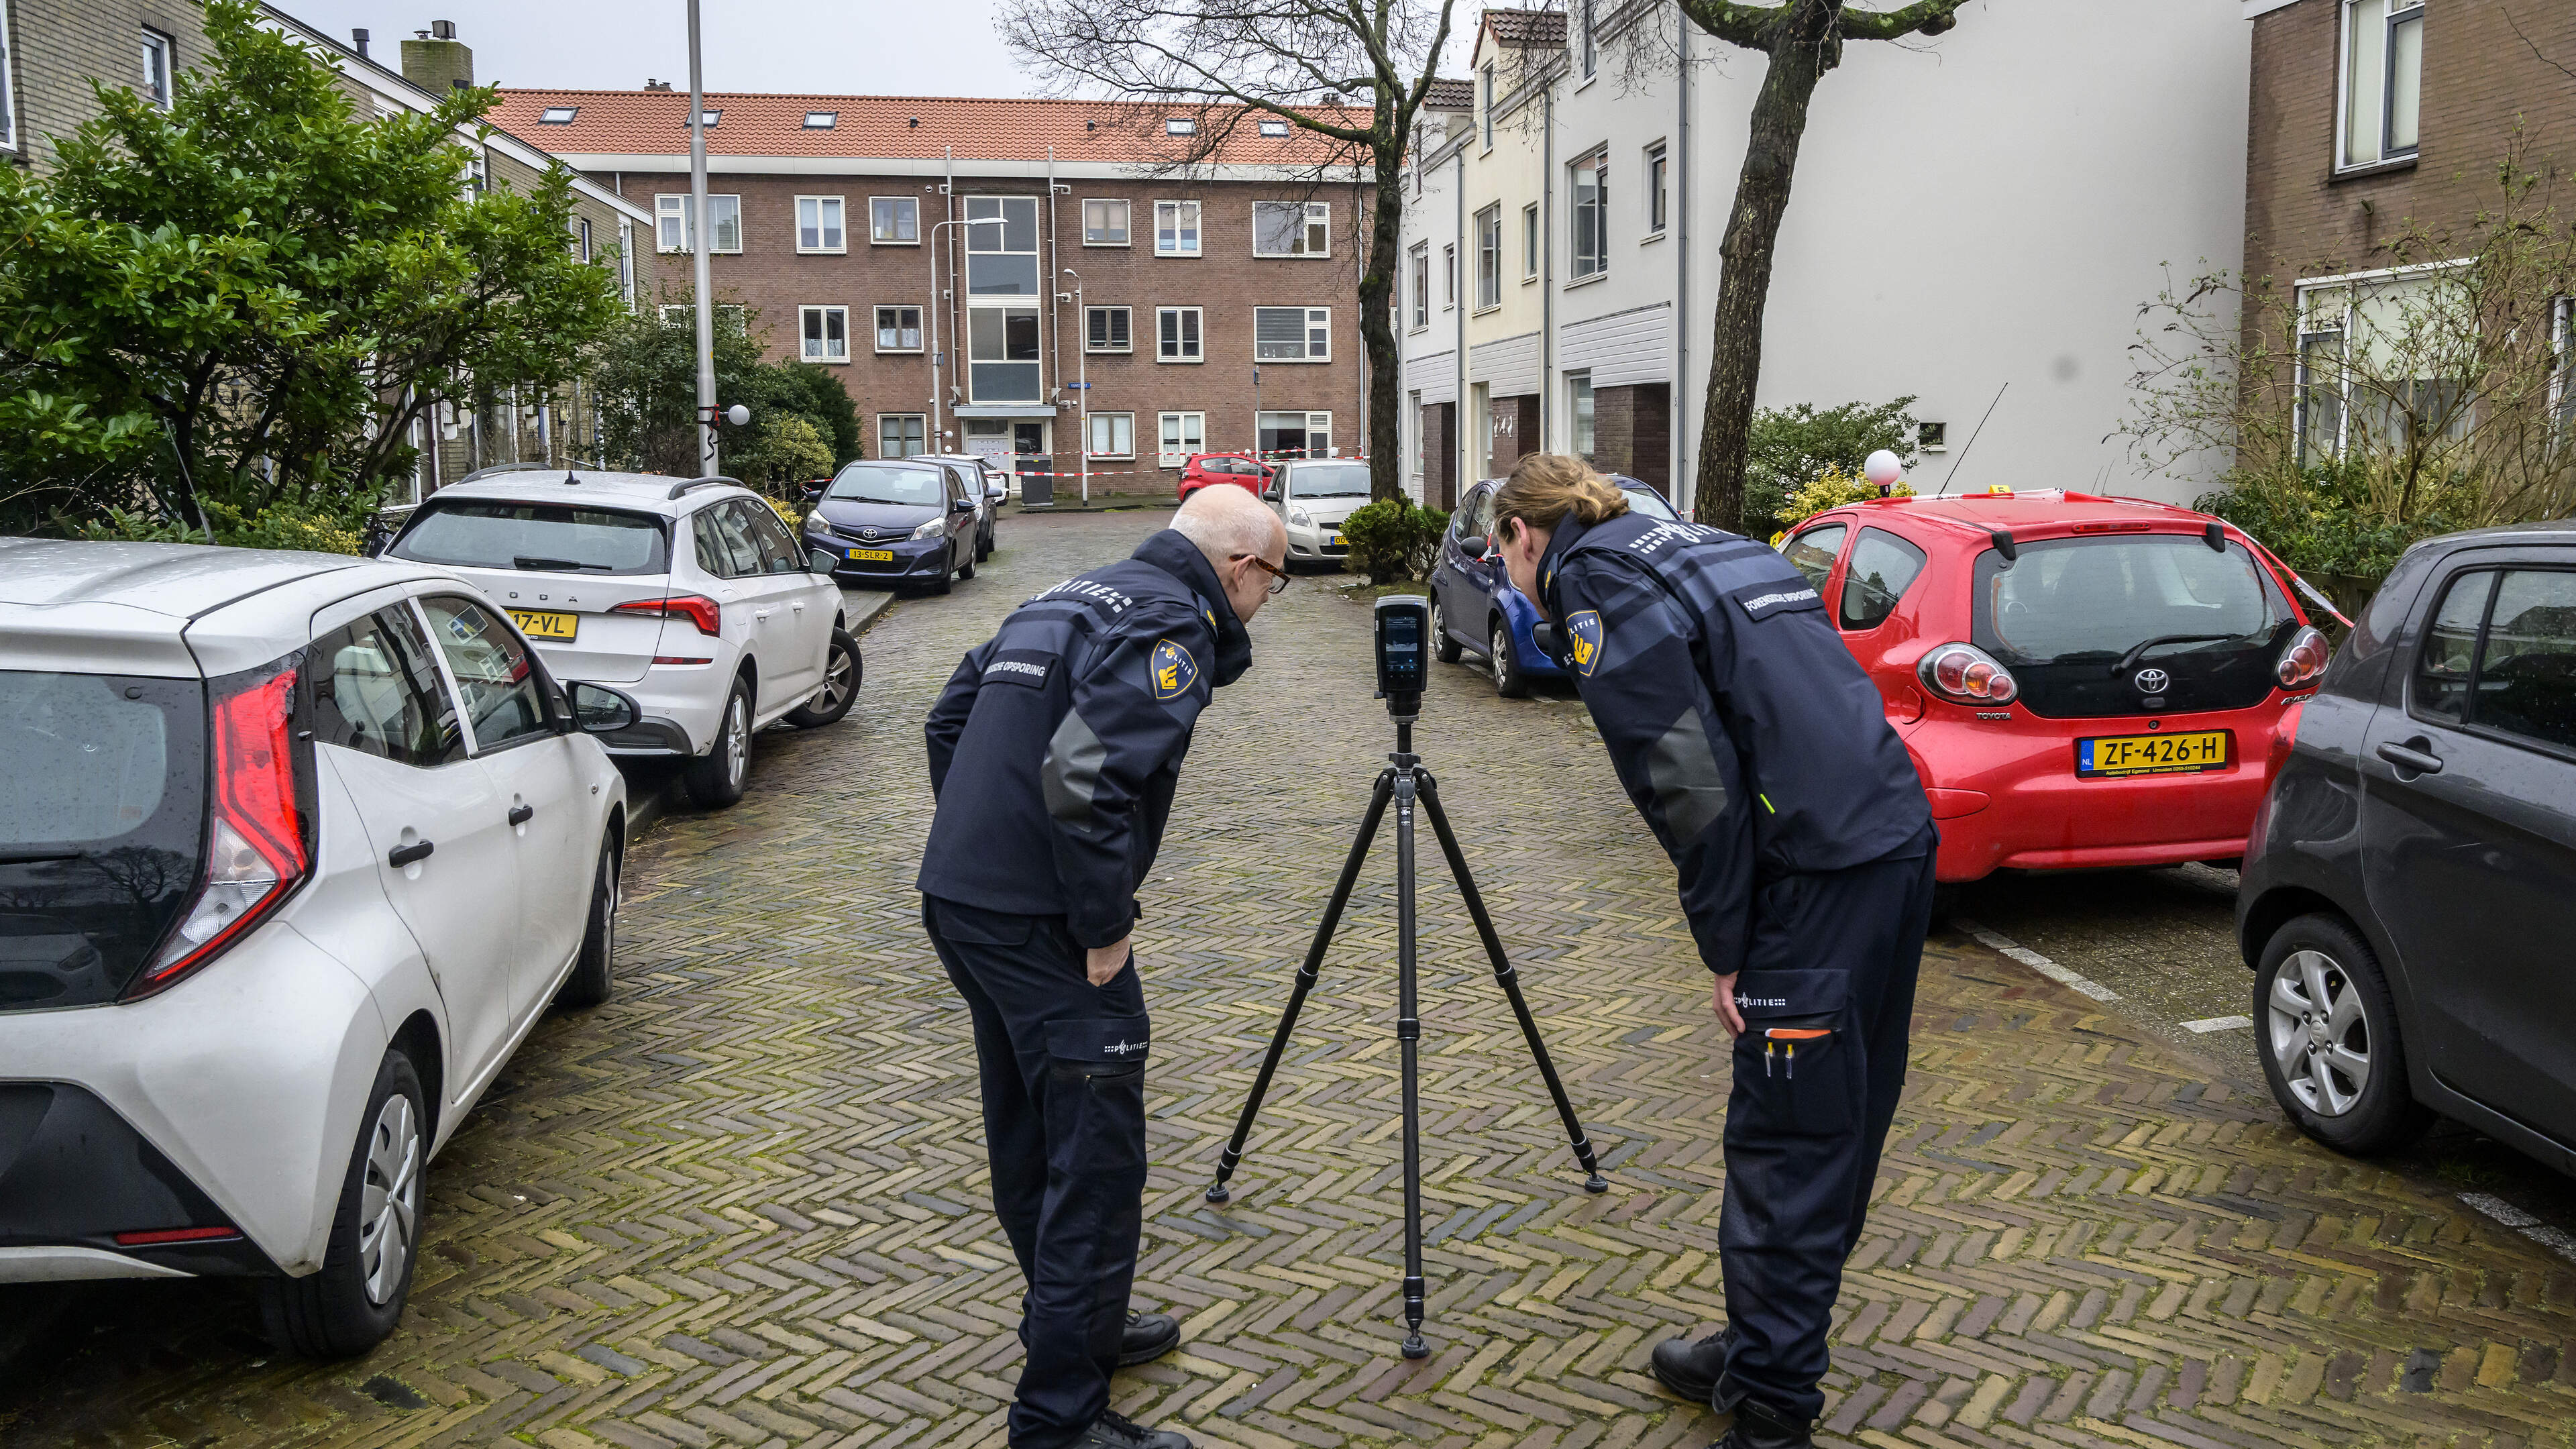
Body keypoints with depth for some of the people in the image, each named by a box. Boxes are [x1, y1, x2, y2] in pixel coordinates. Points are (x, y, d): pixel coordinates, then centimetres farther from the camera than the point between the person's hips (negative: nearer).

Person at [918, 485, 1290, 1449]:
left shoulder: (1066, 598, 16)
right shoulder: (1171, 628, -13)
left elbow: (949, 721, 21)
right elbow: (1083, 779, -27)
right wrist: (1105, 927, -18)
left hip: (959, 900, 10)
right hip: (1041, 925, -10)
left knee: (1029, 1142, 21)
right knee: (1096, 1163, -3)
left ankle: (1078, 1327, 38)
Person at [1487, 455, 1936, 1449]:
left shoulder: (1594, 588, -6)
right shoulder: (1706, 547, 22)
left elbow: (1693, 783, -16)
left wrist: (1725, 949, -7)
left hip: (1824, 872, -9)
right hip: (1901, 837, 10)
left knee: (1786, 1141, -1)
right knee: (1847, 1117, 16)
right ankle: (1763, 1351, 31)